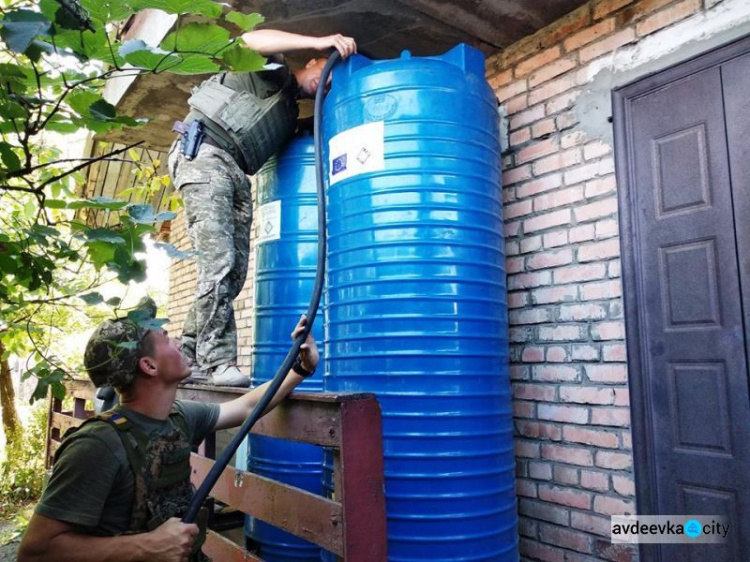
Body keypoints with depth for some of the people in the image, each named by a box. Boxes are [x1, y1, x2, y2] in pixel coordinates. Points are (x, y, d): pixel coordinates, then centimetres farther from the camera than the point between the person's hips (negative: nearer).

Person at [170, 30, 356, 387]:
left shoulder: (290, 115, 28)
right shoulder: (275, 73, 7)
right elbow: (250, 40, -12)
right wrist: (319, 42, -14)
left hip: (236, 174, 8)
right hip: (204, 154, -8)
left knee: (234, 273, -1)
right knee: (218, 262, -19)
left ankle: (187, 358, 3)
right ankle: (218, 362, -19)